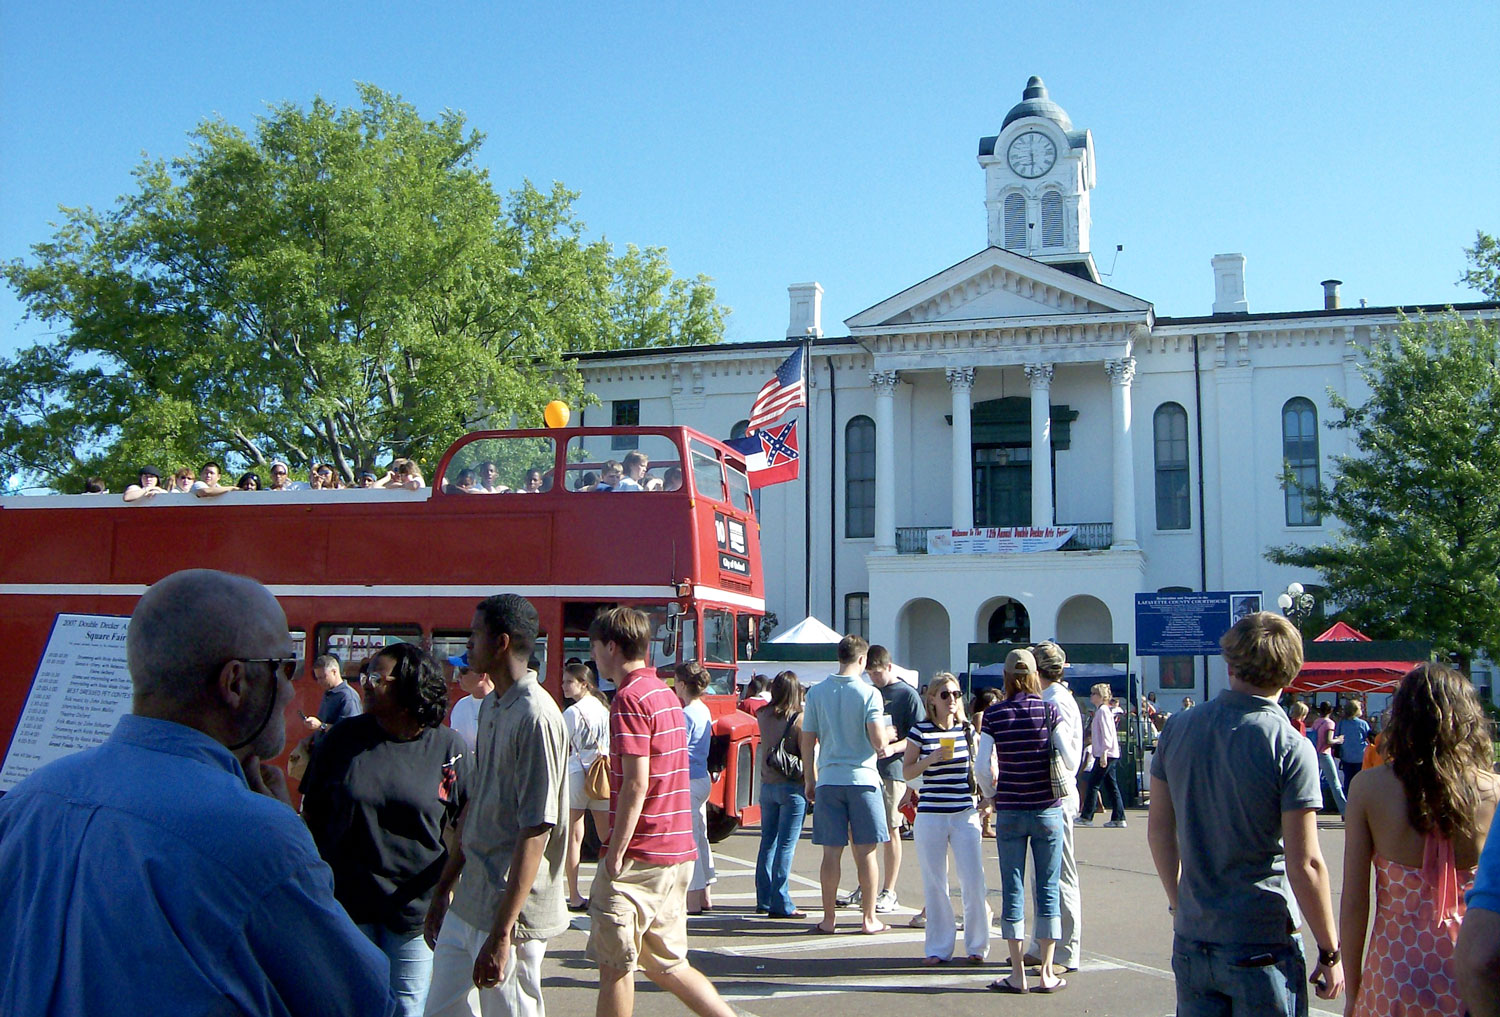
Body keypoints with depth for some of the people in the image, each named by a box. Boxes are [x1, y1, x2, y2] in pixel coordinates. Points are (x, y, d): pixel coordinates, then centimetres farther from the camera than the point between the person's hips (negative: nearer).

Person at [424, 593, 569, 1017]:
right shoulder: (491, 707, 9)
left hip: (510, 910, -8)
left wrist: (502, 934, -21)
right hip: (468, 903, 9)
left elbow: (535, 831, -21)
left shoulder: (535, 717, -19)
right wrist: (444, 887, 20)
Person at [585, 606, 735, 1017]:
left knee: (615, 966, 1)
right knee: (665, 964, 15)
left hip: (640, 855, -9)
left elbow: (636, 784, -19)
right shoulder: (666, 694, 15)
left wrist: (615, 854, -16)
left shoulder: (630, 697, -13)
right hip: (677, 852, 9)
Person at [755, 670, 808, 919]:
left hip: (767, 785, 5)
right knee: (786, 845, -2)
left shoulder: (763, 716, 3)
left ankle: (764, 899, 19)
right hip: (792, 787, -5)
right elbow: (807, 756, -13)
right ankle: (780, 903, -1)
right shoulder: (799, 718, -12)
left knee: (768, 841, 13)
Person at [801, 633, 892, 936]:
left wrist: (809, 780, 15)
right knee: (865, 852, 5)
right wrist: (888, 733, 10)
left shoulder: (817, 692, 4)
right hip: (862, 779, -2)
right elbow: (879, 742, -13)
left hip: (828, 780, 3)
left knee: (831, 852, 6)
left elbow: (807, 742, 6)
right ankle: (869, 919, 11)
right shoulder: (868, 693, -6)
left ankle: (829, 918, 11)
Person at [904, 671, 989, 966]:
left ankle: (977, 945, 16)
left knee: (974, 882, -1)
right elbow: (907, 772, 0)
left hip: (965, 814, 2)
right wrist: (930, 759, -15)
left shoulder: (968, 730, 6)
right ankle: (939, 947, 17)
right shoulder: (920, 731, -1)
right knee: (934, 885, 5)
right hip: (930, 816, -2)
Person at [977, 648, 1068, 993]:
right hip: (1047, 810, 0)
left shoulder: (993, 715, -4)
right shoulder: (1049, 710, -4)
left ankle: (1018, 975, 10)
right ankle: (1047, 974, 10)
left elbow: (982, 767, -5)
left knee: (1012, 891, 6)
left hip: (1009, 812, 0)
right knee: (1047, 890, 6)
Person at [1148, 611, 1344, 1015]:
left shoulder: (1178, 728, 0)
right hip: (1263, 947, -4)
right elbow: (1305, 864, -16)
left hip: (1191, 941, 4)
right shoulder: (1290, 748, -15)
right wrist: (1330, 952, -5)